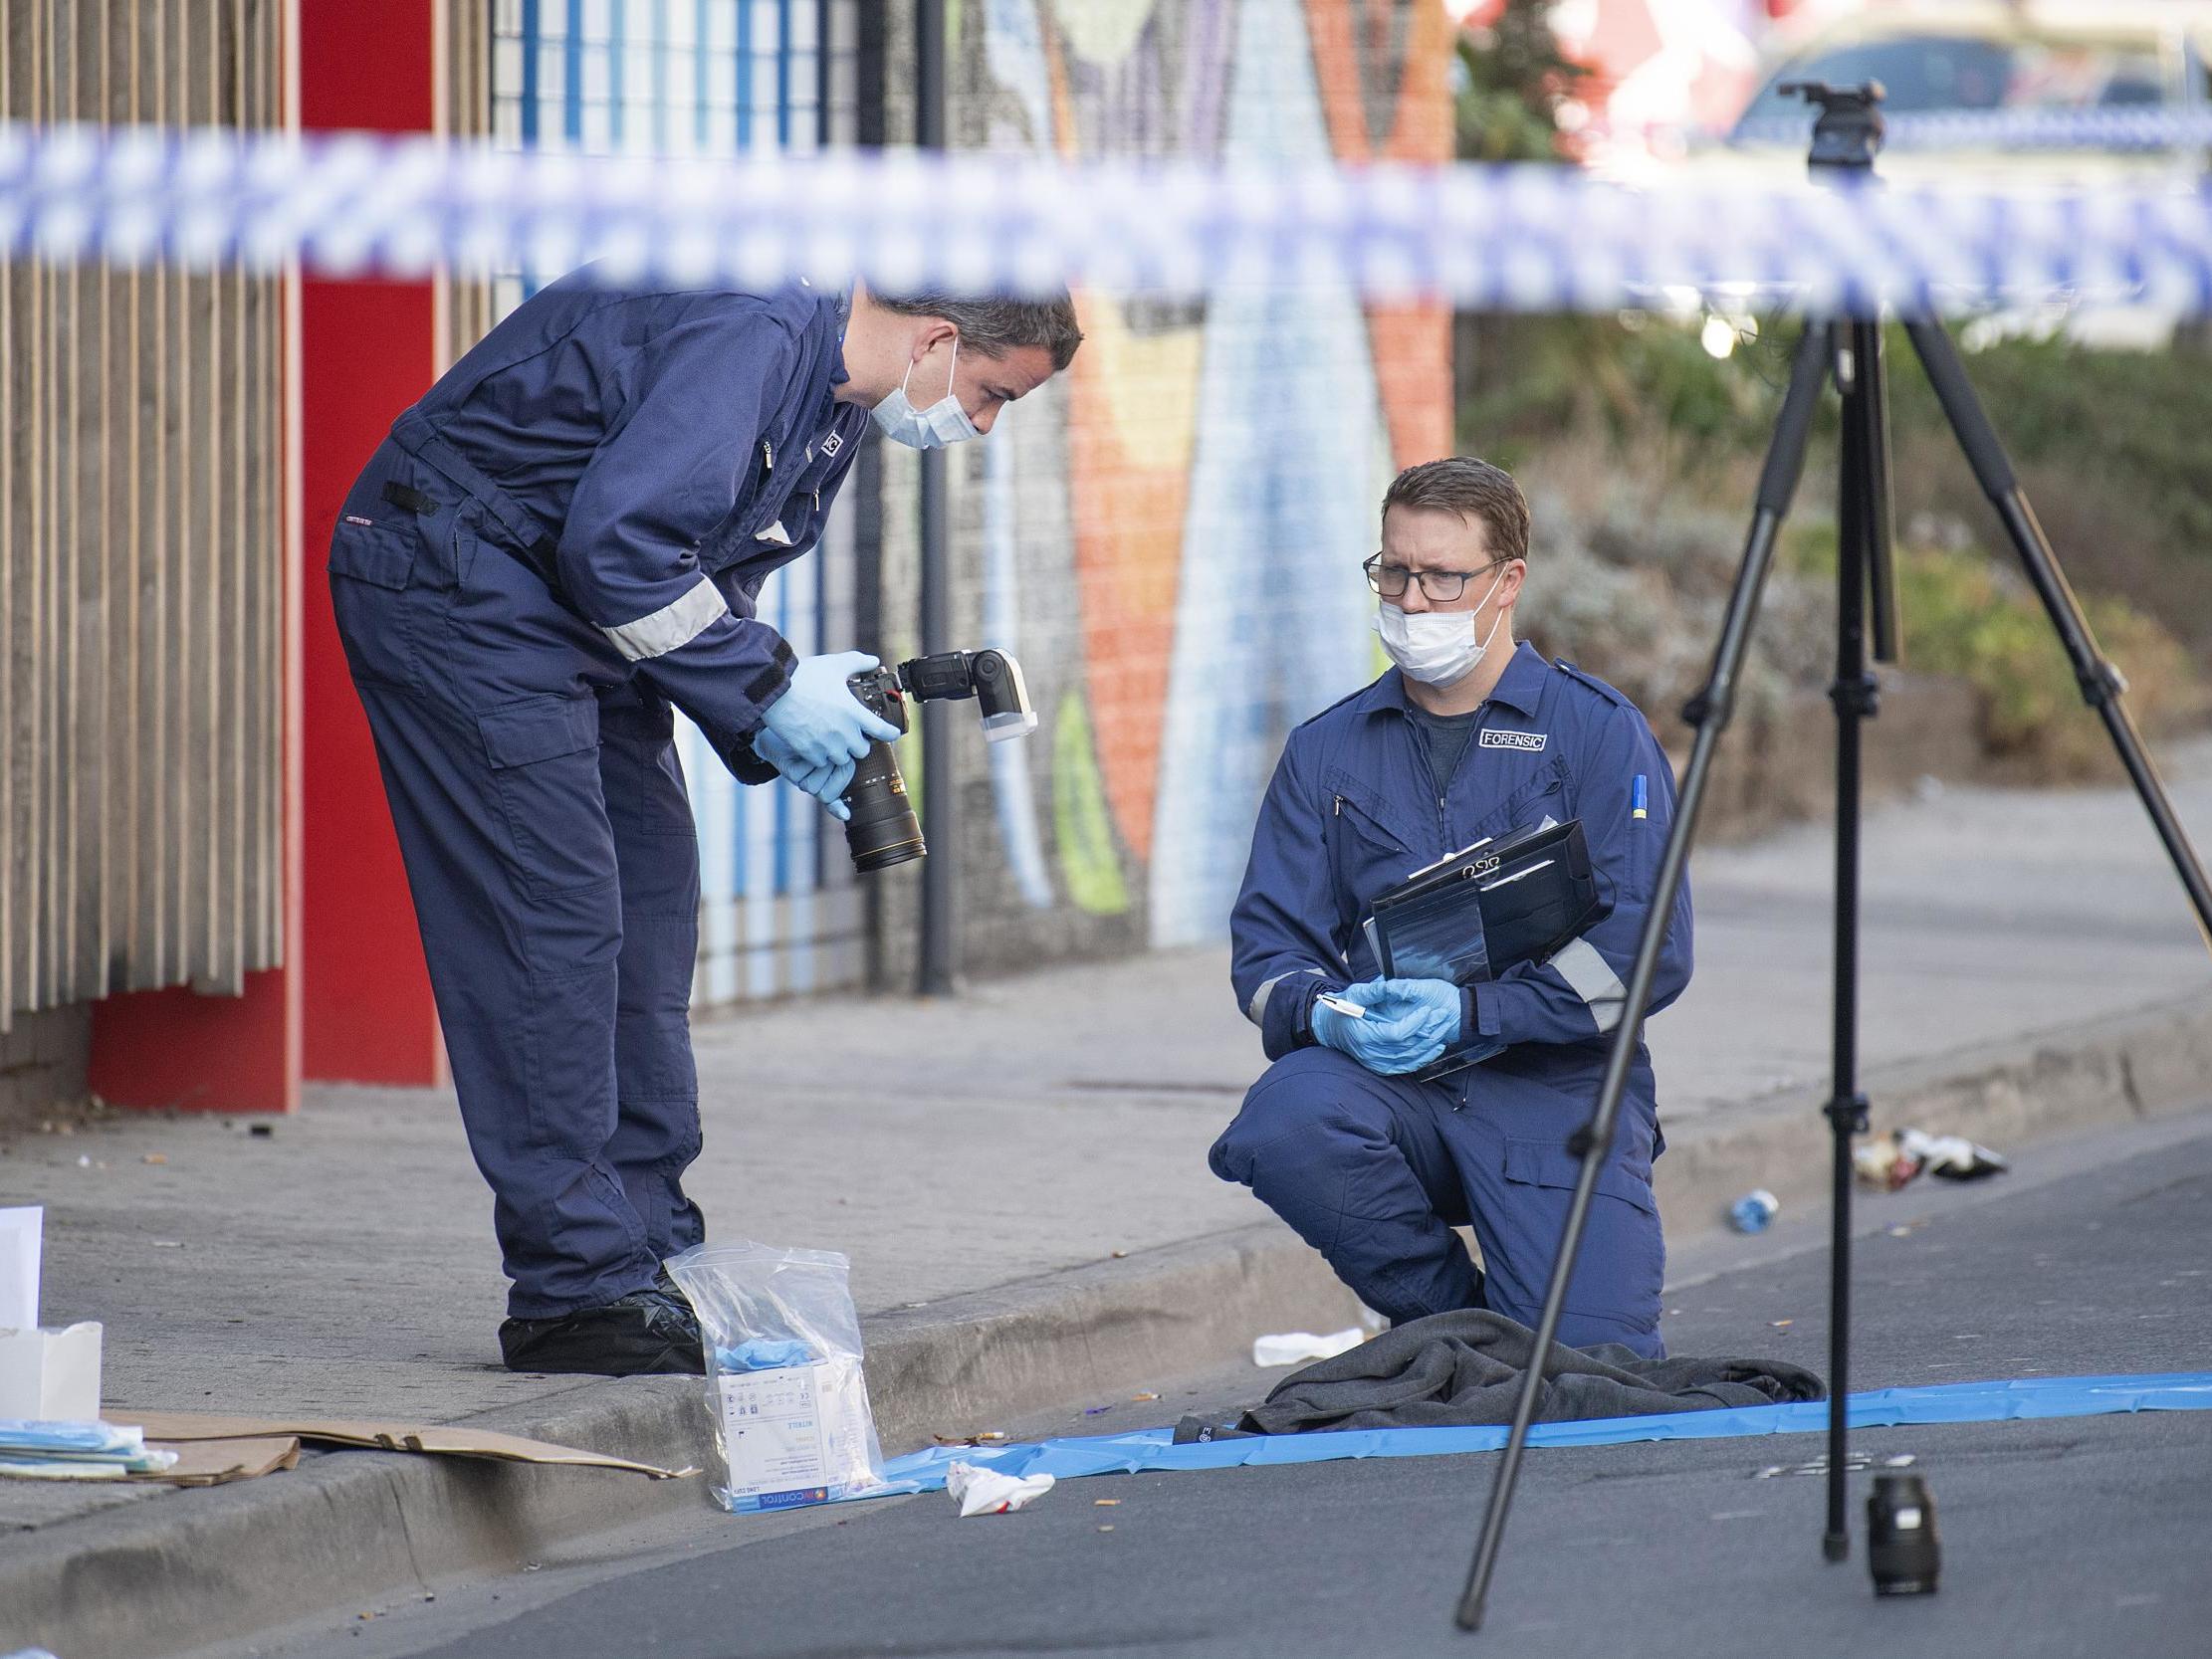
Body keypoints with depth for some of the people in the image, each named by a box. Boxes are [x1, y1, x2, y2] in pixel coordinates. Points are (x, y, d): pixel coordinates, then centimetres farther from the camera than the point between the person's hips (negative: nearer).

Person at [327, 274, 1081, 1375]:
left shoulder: (832, 403, 10)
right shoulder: (753, 335, -24)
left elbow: (707, 581, 15)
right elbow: (618, 541, -29)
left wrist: (776, 730, -1)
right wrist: (770, 690, -20)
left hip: (574, 612, 11)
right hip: (456, 582, -11)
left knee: (648, 907, 8)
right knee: (555, 913, -13)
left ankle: (650, 1261, 11)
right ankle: (575, 1292, -11)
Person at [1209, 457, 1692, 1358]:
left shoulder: (1598, 732, 2)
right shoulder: (1327, 751, 12)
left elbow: (1648, 950, -6)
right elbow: (1269, 943, 9)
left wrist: (1471, 1014, -17)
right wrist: (1322, 1011, -15)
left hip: (1554, 1088, -3)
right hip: (1381, 1080, 3)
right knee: (1285, 1120, -33)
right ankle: (1448, 1314, -4)